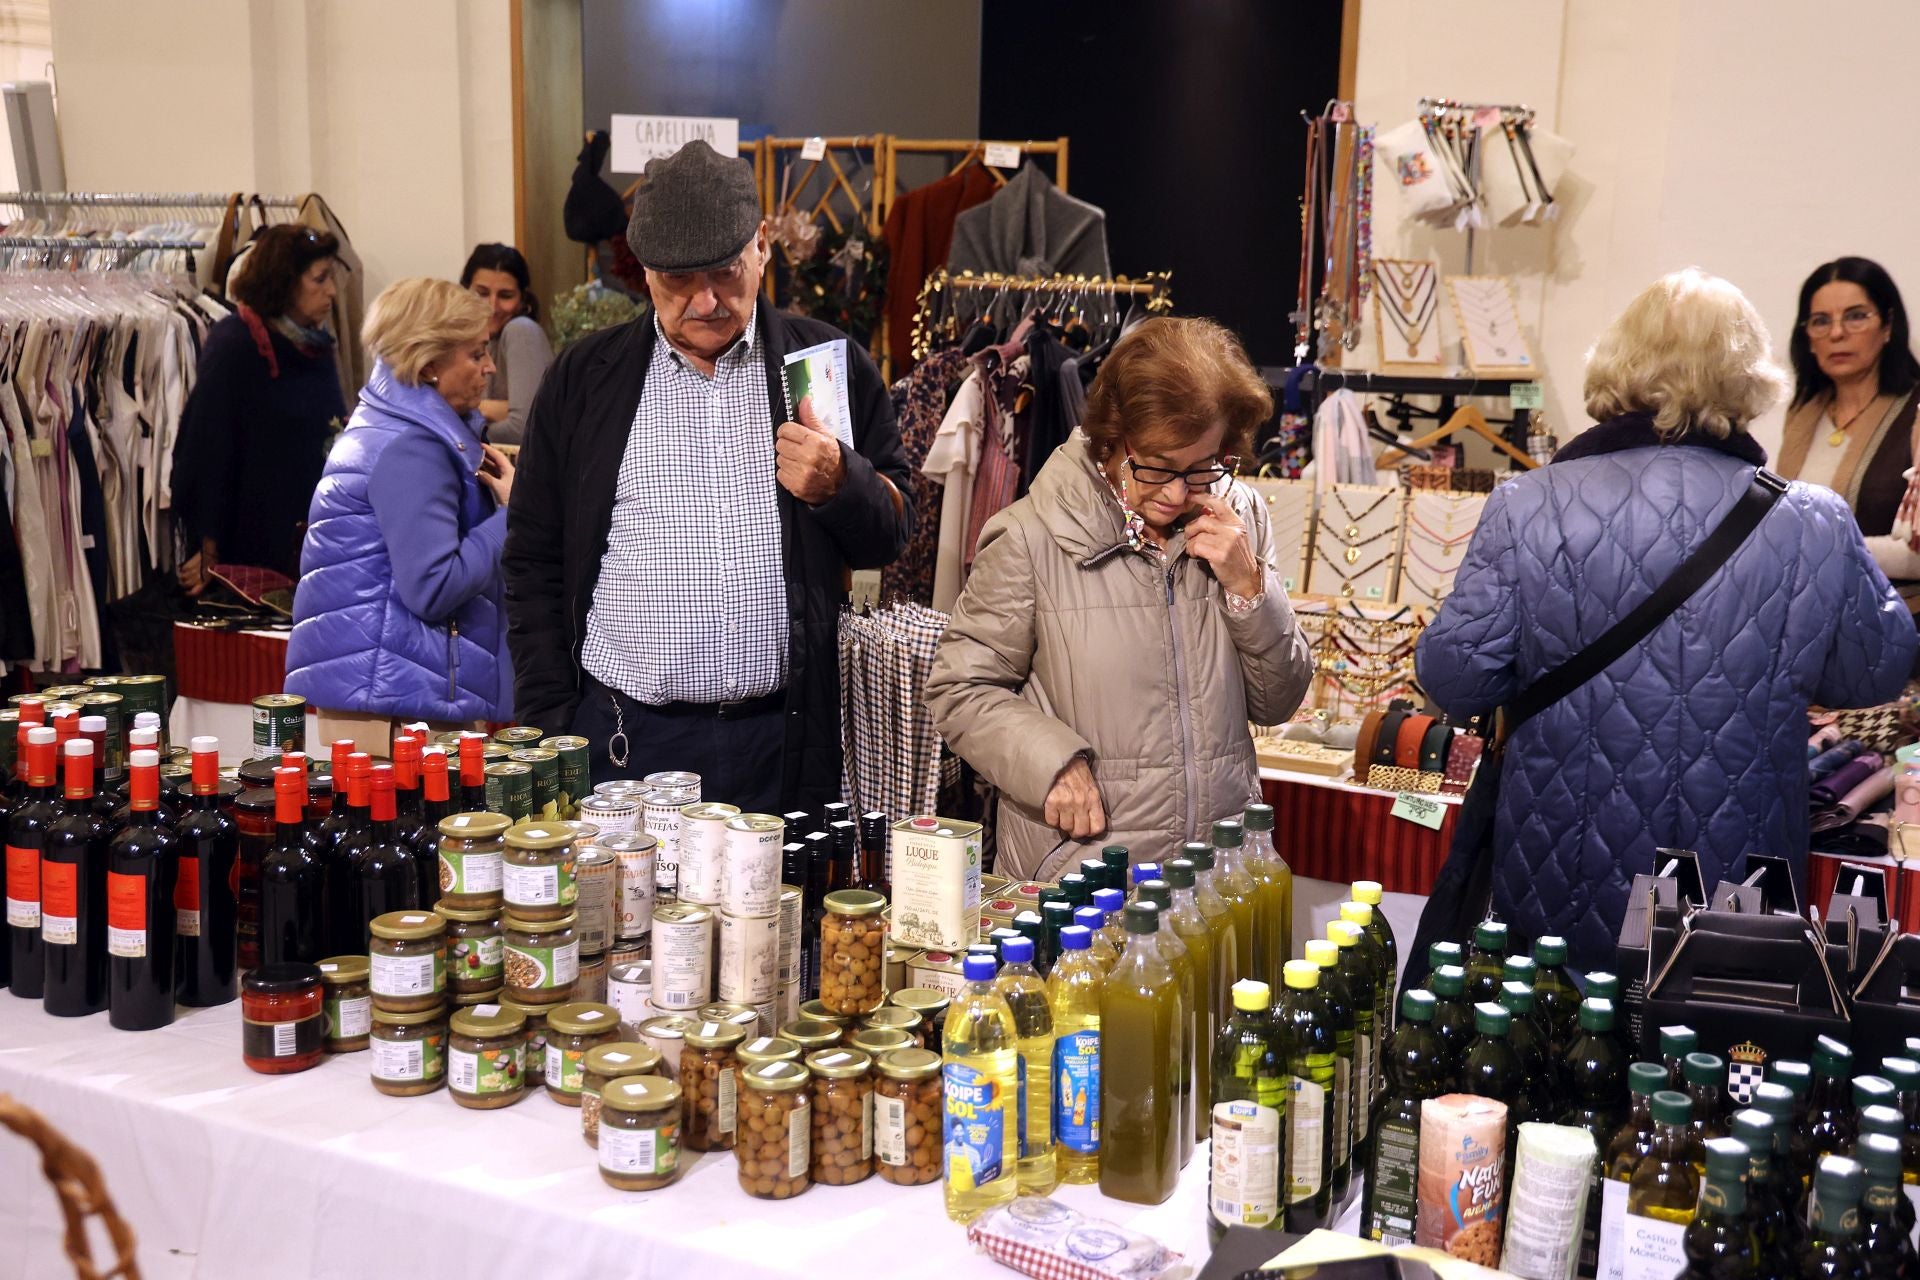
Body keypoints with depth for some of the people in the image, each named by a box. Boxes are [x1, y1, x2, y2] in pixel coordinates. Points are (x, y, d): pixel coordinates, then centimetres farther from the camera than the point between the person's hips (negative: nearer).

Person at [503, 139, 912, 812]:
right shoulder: (583, 379, 6)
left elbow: (892, 534, 12)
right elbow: (533, 566, 8)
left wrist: (839, 484, -11)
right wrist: (551, 729, 1)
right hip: (622, 740, 0)